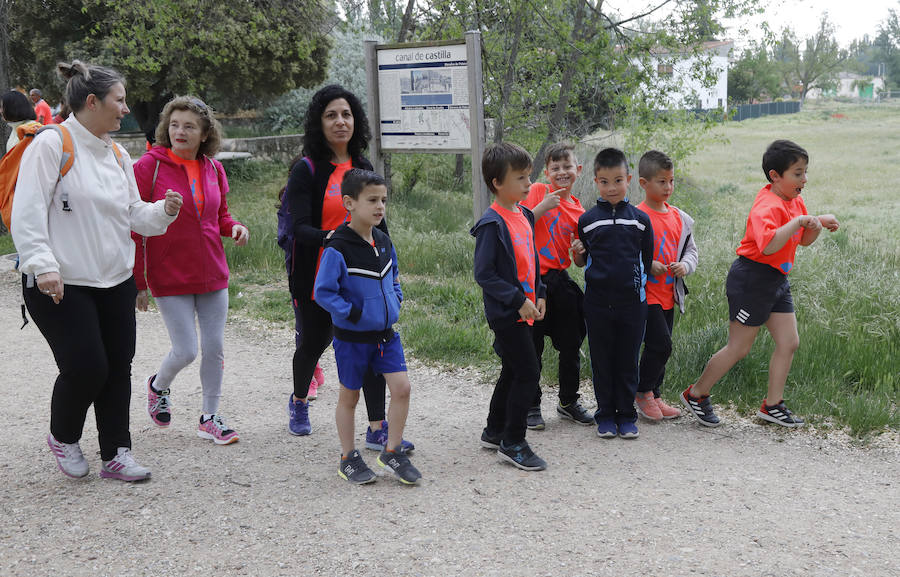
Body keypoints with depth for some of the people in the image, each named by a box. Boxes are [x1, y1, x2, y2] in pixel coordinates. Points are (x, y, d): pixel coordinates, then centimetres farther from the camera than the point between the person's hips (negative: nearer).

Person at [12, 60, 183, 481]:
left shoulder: (117, 154, 12)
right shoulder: (51, 145, -10)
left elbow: (134, 214, 15)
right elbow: (28, 214, -15)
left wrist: (164, 210, -5)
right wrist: (43, 266, -25)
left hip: (115, 282, 7)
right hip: (60, 286, -7)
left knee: (118, 368, 7)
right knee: (86, 366, -9)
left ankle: (115, 454, 20)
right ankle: (63, 437, 20)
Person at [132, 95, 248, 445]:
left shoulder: (213, 169, 5)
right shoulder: (149, 166, -8)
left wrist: (234, 227, -5)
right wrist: (138, 281, -11)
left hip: (212, 273, 4)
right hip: (169, 276, -4)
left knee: (215, 348, 6)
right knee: (186, 351, -4)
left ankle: (210, 418, 23)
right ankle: (158, 386, 30)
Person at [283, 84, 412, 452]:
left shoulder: (363, 168, 9)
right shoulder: (306, 171, -8)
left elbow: (378, 223, 17)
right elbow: (299, 228, -17)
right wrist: (330, 238, -37)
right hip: (318, 278, -4)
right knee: (314, 343, 12)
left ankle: (377, 430, -2)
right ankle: (299, 401, 42)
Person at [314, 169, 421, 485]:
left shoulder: (383, 242, 4)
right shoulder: (338, 248, -18)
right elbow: (323, 292, -17)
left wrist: (395, 303, 6)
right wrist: (353, 314, -20)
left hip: (386, 333, 5)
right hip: (352, 337, -5)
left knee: (401, 387, -2)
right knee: (350, 396, 9)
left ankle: (392, 451, 14)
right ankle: (348, 458, 24)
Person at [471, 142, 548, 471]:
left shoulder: (524, 215, 10)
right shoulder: (492, 224, -17)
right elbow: (484, 274, -19)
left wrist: (539, 295, 9)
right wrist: (519, 301, -21)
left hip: (523, 311, 9)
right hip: (505, 313, -9)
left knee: (513, 372, 17)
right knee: (528, 374, -8)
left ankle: (494, 432, 32)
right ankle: (512, 443, 4)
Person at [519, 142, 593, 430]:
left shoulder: (578, 210, 9)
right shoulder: (538, 191, -3)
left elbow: (579, 259, 15)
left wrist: (580, 250, -6)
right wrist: (543, 207, -20)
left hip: (560, 280, 5)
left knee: (571, 346, 11)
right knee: (532, 348, 2)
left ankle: (568, 401, 28)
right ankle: (531, 406, 16)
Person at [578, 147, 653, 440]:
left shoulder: (640, 219, 3)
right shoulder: (587, 220, 2)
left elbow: (647, 260, 8)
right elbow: (580, 261, 11)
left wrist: (638, 282, 1)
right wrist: (577, 253, -5)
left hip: (631, 300, 0)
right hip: (597, 302, 0)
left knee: (628, 359, 7)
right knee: (602, 360, 7)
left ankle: (626, 415, 18)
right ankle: (605, 415, 18)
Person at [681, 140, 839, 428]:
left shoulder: (794, 202, 9)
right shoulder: (767, 207, -22)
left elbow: (803, 241, 19)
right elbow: (769, 245, -39)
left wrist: (819, 223, 1)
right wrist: (797, 221, -35)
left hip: (777, 280, 9)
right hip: (752, 279, -9)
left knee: (789, 342, 7)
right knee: (738, 348, 0)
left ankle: (772, 405, 19)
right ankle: (695, 395, 16)